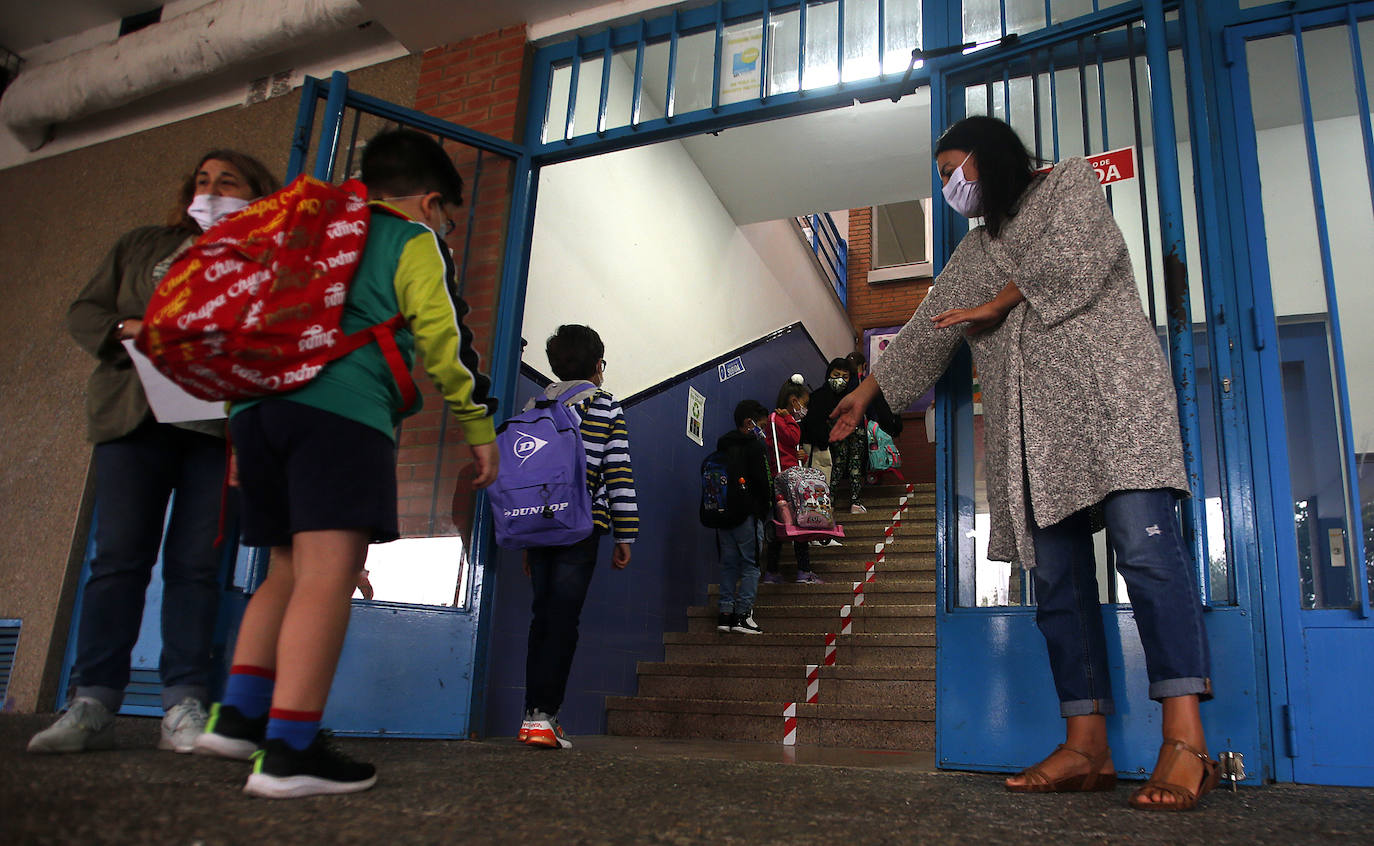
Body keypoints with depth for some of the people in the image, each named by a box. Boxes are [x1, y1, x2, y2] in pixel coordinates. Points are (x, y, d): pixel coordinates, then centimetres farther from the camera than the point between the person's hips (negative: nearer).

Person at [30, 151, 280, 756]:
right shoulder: (142, 246, 23)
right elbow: (83, 312, 19)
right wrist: (125, 330, -2)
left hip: (220, 424, -2)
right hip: (136, 415, 2)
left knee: (195, 563, -5)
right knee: (118, 557, -4)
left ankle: (183, 707, -2)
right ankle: (92, 705, -2)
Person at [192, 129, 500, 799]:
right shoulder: (414, 241, 10)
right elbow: (442, 336, -1)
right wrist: (479, 424, 5)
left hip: (257, 403, 8)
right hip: (342, 410, -8)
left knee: (292, 568, 16)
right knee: (329, 569, -13)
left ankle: (237, 715, 14)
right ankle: (289, 751, -18)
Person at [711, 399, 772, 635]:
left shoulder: (723, 444, 13)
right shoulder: (754, 445, -7)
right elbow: (761, 480, -11)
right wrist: (768, 504, 4)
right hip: (747, 513, -7)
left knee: (729, 564, 11)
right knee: (751, 564, -1)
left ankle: (725, 614, 9)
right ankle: (743, 614, -5)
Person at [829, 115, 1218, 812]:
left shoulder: (1070, 181, 17)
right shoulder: (977, 250, 31)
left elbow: (1082, 255, -3)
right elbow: (928, 328, 32)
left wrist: (999, 304, 6)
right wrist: (866, 390, 34)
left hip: (1106, 387, -6)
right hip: (1032, 424, 6)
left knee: (1145, 546, -19)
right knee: (1057, 577, -4)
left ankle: (1184, 741, -23)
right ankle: (1086, 745, -5)